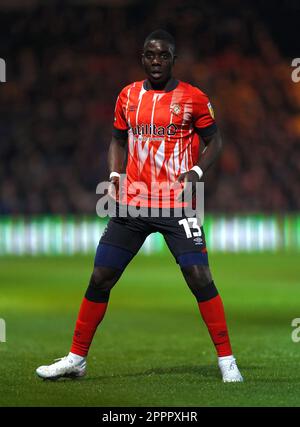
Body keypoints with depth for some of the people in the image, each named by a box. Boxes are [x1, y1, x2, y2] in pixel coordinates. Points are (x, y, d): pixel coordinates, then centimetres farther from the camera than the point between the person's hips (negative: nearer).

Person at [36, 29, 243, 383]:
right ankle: (76, 359, 14)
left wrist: (196, 172, -12)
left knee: (200, 277, -12)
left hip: (177, 206, -3)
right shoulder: (128, 97, 8)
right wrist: (114, 175, 2)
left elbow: (213, 141, 5)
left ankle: (227, 360, -2)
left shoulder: (193, 98, -3)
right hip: (132, 206, 4)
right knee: (100, 278, 3)